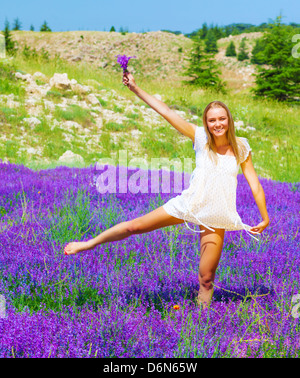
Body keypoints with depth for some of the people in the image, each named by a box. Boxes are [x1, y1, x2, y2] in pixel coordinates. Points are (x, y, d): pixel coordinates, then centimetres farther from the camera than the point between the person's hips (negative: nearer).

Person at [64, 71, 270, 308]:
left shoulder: (241, 148, -3)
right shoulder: (201, 138, -5)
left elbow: (255, 185, 2)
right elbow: (165, 112, -7)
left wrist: (265, 219, 3)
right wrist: (135, 88, -9)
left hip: (216, 217, -1)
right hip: (189, 204, 1)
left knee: (206, 279, 0)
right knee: (134, 226, 4)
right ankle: (91, 243, 26)